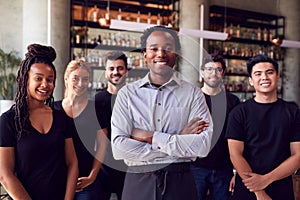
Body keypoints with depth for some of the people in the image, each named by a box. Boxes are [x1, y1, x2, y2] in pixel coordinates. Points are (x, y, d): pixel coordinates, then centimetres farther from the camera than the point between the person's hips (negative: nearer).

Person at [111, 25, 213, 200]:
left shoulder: (193, 93, -1)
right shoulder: (127, 93, -1)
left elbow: (203, 146, -11)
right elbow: (118, 148, -12)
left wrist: (151, 137, -13)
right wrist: (179, 142, -12)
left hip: (180, 183, 0)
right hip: (138, 183, 0)